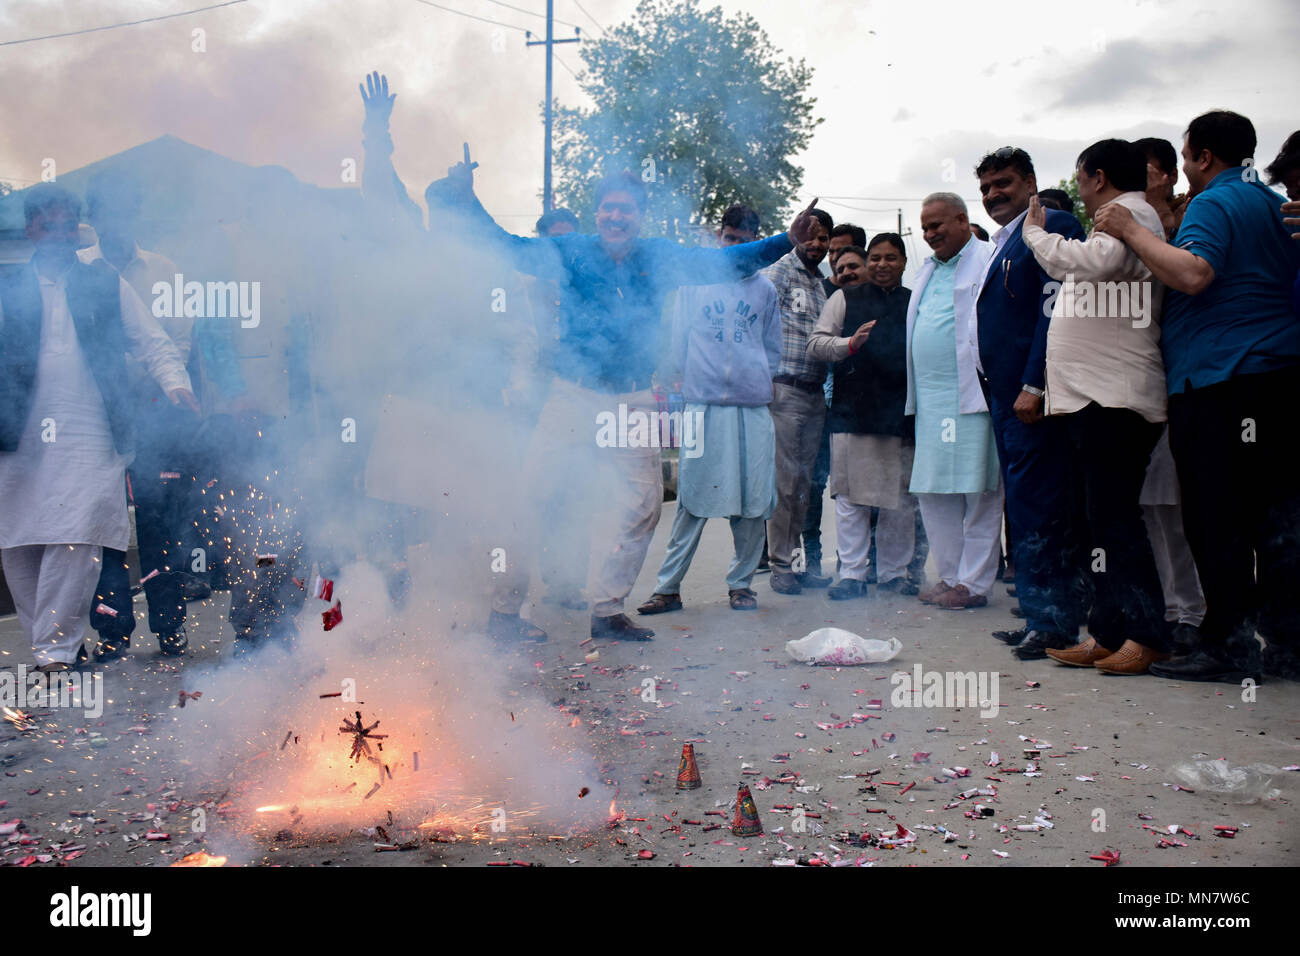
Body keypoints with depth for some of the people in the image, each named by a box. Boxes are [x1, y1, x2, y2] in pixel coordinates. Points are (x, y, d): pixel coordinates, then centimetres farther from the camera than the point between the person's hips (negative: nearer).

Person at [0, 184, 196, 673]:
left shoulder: (108, 284, 13)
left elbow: (154, 343, 12)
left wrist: (175, 383, -6)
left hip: (90, 436, -2)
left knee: (74, 542, -15)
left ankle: (56, 651, -10)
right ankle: (55, 640, 16)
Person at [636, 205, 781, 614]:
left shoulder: (764, 290, 13)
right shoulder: (694, 282, 10)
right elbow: (678, 342, 12)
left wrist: (761, 384, 10)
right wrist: (681, 385, 9)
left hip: (753, 409, 2)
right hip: (703, 407, -2)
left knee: (753, 502, 1)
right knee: (693, 501, -3)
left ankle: (741, 583, 14)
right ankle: (668, 586, 2)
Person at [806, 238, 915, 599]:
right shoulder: (845, 298, 10)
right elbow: (815, 344, 4)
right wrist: (851, 343, -13)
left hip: (902, 413, 2)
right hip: (853, 410, -2)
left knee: (902, 500, 5)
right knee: (851, 496, -2)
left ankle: (894, 573, 16)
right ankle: (851, 574, 3)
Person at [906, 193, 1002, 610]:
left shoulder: (988, 260, -2)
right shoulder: (928, 270, 22)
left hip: (971, 396, -8)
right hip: (929, 398, 8)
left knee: (978, 493, -3)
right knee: (932, 493, 9)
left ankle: (974, 583, 2)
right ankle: (950, 575, 18)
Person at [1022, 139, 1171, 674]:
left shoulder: (1128, 214, -7)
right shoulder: (1124, 220, 25)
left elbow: (1094, 263, -26)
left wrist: (1036, 234, -14)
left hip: (1114, 397, -10)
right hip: (1098, 395, 10)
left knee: (1114, 518, -10)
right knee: (1107, 518, 9)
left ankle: (1145, 635, -8)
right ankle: (1108, 634, 13)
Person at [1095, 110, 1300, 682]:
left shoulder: (1213, 203, -7)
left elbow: (1194, 274, -24)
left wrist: (1132, 232, -14)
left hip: (1217, 382, -9)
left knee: (1217, 520, -5)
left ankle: (1228, 645, -4)